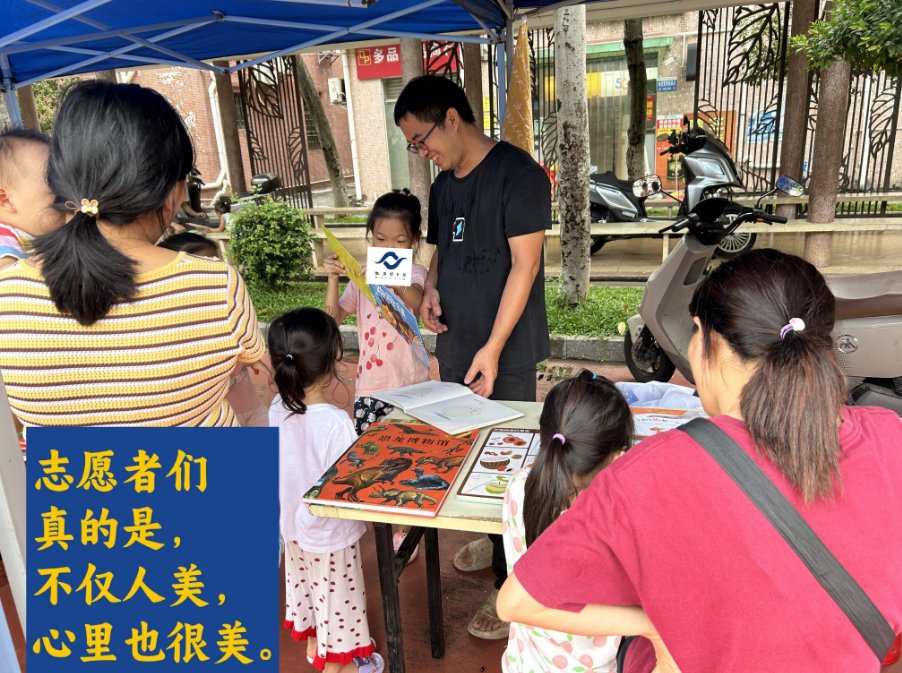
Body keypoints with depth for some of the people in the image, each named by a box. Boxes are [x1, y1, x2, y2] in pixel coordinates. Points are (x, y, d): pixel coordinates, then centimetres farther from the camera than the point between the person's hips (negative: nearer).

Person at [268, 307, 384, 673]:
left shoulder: (277, 408, -13)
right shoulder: (335, 422, -32)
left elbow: (295, 460, -1)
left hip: (292, 524, 7)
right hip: (328, 532, -6)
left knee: (306, 585, 28)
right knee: (336, 597, 17)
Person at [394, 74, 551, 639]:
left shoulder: (517, 174, -11)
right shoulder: (444, 185, 13)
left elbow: (524, 263, -15)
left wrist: (493, 348, -19)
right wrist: (431, 290, 0)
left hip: (505, 354, -7)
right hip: (455, 347, 7)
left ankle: (515, 585, 17)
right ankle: (495, 538, 40)